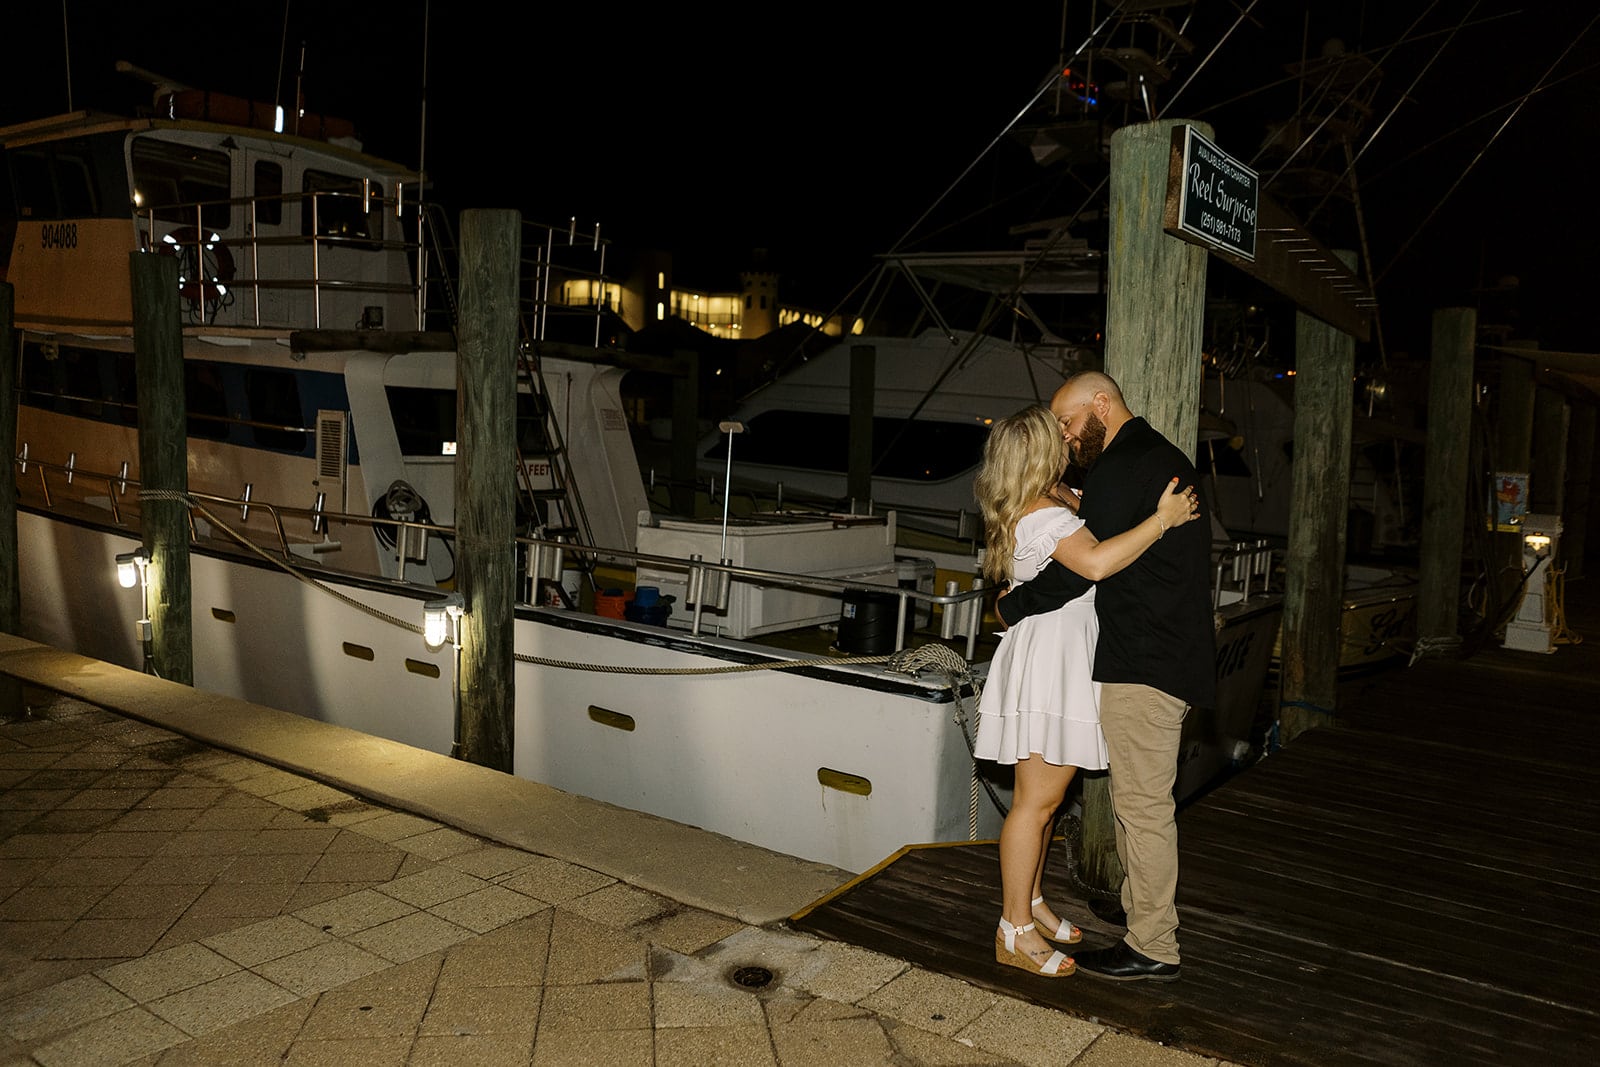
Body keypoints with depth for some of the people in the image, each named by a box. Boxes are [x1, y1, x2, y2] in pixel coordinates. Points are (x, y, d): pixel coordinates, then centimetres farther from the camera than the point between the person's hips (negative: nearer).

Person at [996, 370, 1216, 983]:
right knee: (1138, 800, 18)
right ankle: (1141, 915, 29)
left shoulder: (1119, 470, -16)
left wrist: (1012, 608, -5)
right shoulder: (1165, 458, 18)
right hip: (1169, 654, 10)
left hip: (1142, 665, -10)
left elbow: (1076, 567, -19)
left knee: (1142, 804, -2)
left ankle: (1153, 948, 7)